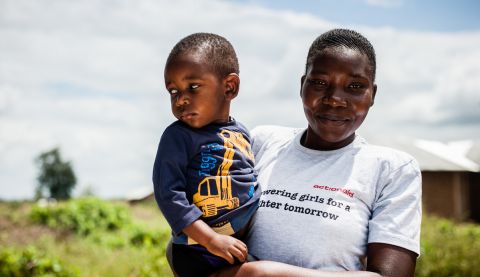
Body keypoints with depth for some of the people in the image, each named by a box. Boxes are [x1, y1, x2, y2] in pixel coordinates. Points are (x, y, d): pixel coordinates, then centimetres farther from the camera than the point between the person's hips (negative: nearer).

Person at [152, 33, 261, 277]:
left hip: (245, 244, 6)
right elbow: (167, 193, -19)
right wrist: (212, 240, -23)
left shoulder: (242, 133, 6)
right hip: (199, 253, -6)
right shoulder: (178, 136, -12)